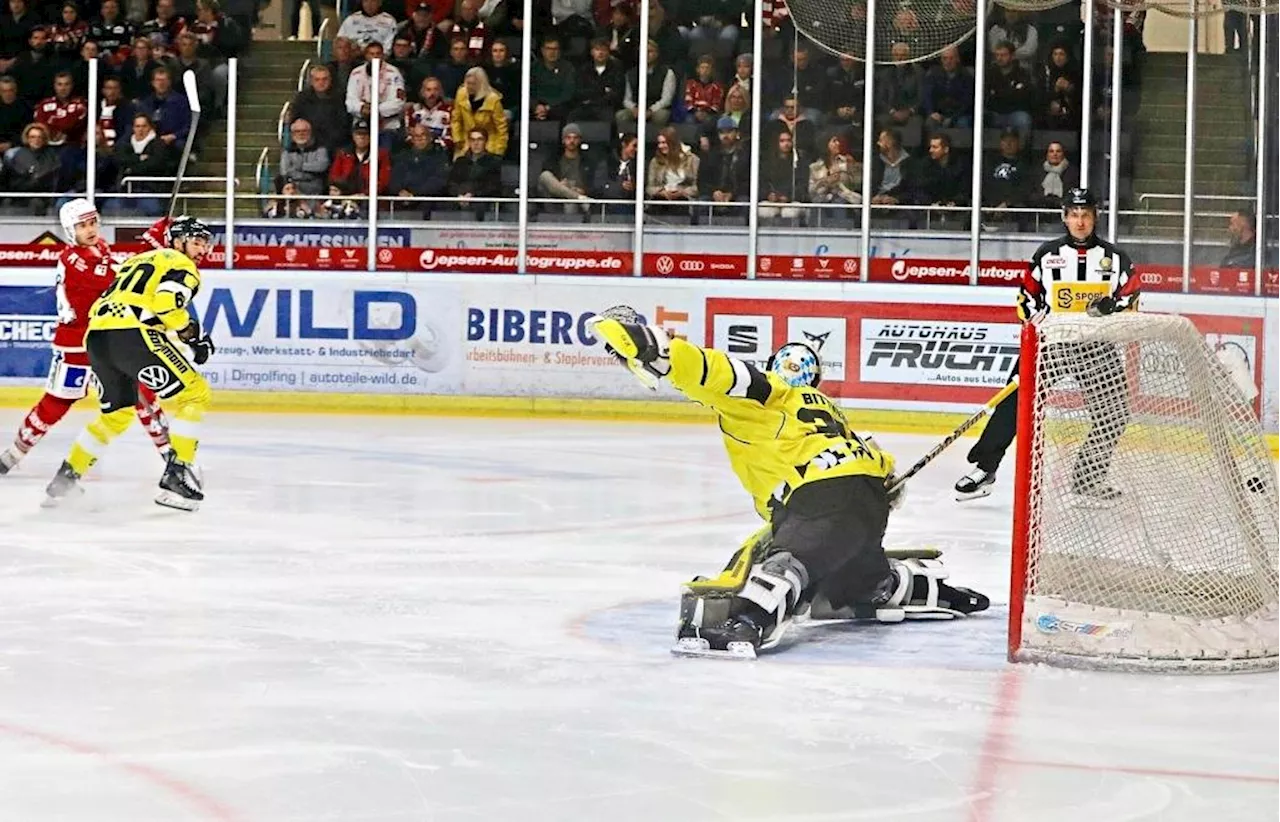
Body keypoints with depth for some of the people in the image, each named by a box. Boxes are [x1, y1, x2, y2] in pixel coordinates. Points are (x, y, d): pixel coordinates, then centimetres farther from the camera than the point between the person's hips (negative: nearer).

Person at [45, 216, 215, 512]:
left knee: (117, 414, 27)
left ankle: (67, 475, 28)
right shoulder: (182, 265, 6)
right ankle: (176, 474, -11)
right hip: (132, 334, -8)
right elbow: (167, 301, -13)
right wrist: (192, 332, 0)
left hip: (96, 335, 8)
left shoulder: (137, 260, 32)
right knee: (195, 394, -2)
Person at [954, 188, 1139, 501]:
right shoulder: (1047, 254, 3)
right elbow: (1027, 297, 6)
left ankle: (1089, 475, 12)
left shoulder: (1114, 258, 3)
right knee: (1016, 402, -12)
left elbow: (1130, 299, 4)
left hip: (1096, 345, 1)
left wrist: (1113, 305, -17)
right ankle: (983, 468, -8)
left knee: (1114, 411, -5)